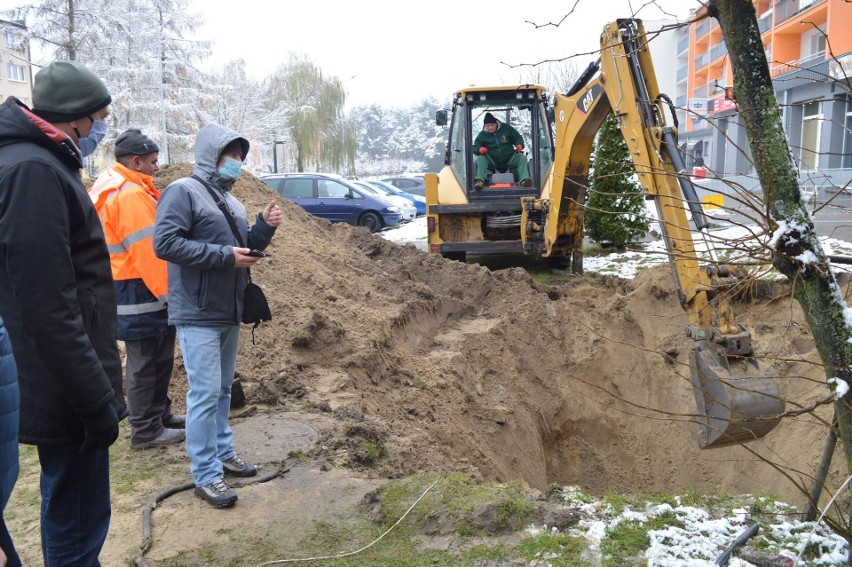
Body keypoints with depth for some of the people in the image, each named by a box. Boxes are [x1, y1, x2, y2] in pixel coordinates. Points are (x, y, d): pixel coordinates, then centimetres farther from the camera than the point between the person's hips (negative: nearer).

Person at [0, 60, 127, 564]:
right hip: (68, 387, -10)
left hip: (69, 386, 10)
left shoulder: (41, 163, 13)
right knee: (78, 523, 2)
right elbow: (49, 309, -25)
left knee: (72, 512, 24)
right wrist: (96, 400, -21)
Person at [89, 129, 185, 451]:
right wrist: (168, 292, -19)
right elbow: (148, 249, -22)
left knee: (158, 358, 19)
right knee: (144, 362, 0)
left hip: (132, 288, 11)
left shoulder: (115, 190, 16)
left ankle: (159, 414, 33)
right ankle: (146, 431, 11)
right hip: (140, 291, -11)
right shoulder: (130, 195, -18)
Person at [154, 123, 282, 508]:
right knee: (205, 394, -6)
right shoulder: (183, 191, -10)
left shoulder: (231, 200, 17)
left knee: (223, 389, 16)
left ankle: (223, 453, 29)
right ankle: (205, 475, 3)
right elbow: (165, 243, -21)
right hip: (198, 314, -8)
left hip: (229, 311, 9)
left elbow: (244, 248, 20)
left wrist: (264, 227, 1)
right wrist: (224, 256, -22)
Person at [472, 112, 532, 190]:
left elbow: (518, 137, 9)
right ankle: (479, 180, -50)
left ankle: (524, 179, -46)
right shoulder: (482, 135, 2)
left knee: (522, 158, -25)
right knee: (481, 159, -29)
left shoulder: (506, 128, 2)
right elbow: (474, 147, 1)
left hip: (509, 160, 1)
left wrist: (519, 145, -15)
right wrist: (479, 149, -24)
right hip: (492, 162, -1)